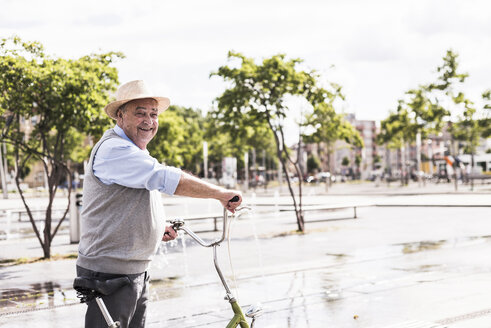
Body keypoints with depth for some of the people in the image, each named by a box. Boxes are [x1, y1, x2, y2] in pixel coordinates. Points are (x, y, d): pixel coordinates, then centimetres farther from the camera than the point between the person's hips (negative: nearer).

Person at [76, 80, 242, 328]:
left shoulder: (135, 153, 18)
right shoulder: (114, 149, -17)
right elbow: (167, 179, -28)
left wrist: (157, 227, 14)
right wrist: (221, 193, -22)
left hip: (136, 272, 10)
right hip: (109, 273, -10)